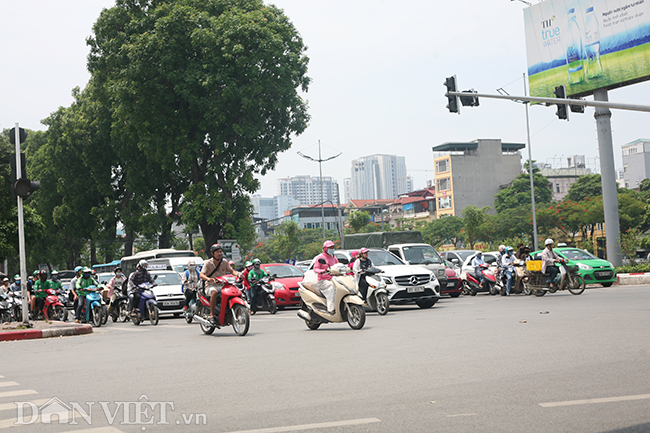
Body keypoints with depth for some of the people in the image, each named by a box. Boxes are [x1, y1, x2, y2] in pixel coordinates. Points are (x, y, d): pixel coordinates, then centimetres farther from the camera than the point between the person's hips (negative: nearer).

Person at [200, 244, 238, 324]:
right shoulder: (208, 263, -6)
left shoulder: (224, 262, 7)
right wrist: (208, 278, -38)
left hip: (222, 285, 4)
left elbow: (231, 270, 9)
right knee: (214, 292, -40)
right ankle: (212, 315, -32)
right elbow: (201, 275, -16)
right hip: (210, 286, -4)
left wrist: (237, 274, -15)